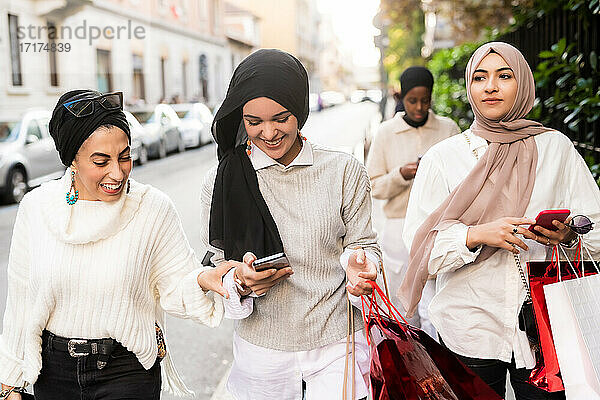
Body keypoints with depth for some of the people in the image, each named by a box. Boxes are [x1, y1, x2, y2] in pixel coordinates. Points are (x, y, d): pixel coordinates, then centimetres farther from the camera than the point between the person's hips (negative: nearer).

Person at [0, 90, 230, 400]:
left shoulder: (153, 208, -12)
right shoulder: (36, 207, -7)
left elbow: (173, 290, -10)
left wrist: (203, 280, -33)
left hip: (127, 373, -2)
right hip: (53, 372, 3)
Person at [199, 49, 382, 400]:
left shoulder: (344, 172, -5)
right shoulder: (223, 181, -4)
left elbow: (364, 244, 1)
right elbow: (218, 266, 2)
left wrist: (359, 265, -21)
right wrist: (240, 280, -20)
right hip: (262, 351, 1)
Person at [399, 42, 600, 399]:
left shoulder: (556, 147, 3)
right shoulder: (443, 156, 0)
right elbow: (419, 241, -6)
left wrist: (567, 235, -16)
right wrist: (477, 234, -21)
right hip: (469, 324, -1)